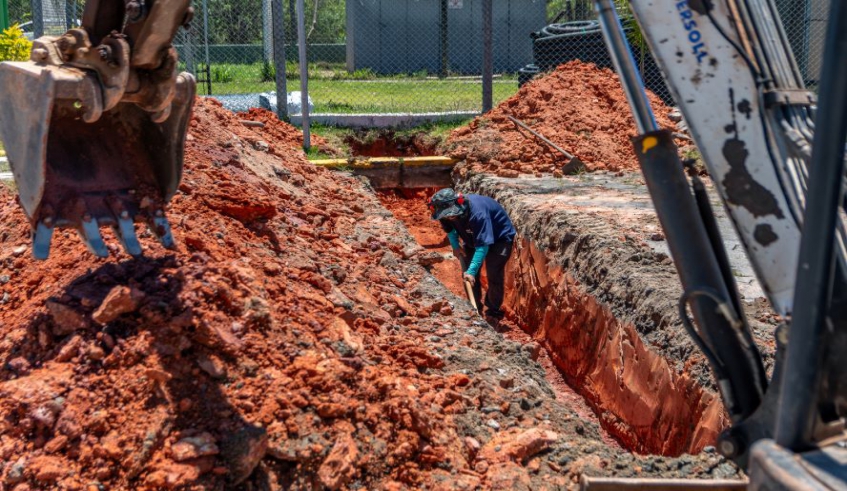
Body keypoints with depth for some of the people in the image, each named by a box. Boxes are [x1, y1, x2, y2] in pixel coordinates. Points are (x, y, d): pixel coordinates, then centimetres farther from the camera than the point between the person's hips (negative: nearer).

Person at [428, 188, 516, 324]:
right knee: (467, 274, 4)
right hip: (473, 237, 7)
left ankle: (493, 313, 4)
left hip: (499, 237, -7)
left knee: (494, 275, -12)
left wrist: (471, 271, -46)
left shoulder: (477, 212, -43)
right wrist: (455, 246, -7)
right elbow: (449, 228, 4)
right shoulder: (448, 211, -22)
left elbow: (483, 246, -43)